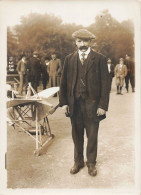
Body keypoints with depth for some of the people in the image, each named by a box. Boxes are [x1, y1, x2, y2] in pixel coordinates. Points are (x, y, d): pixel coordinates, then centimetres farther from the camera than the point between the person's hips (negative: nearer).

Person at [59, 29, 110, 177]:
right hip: (74, 104, 2)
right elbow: (64, 82, 8)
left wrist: (103, 105, -9)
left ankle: (91, 163, 31)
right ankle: (78, 161, 33)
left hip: (92, 104, -2)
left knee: (92, 136, 11)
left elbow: (105, 83, -4)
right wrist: (63, 102, 2)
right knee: (77, 135, 14)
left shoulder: (100, 59, -1)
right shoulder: (69, 59, 7)